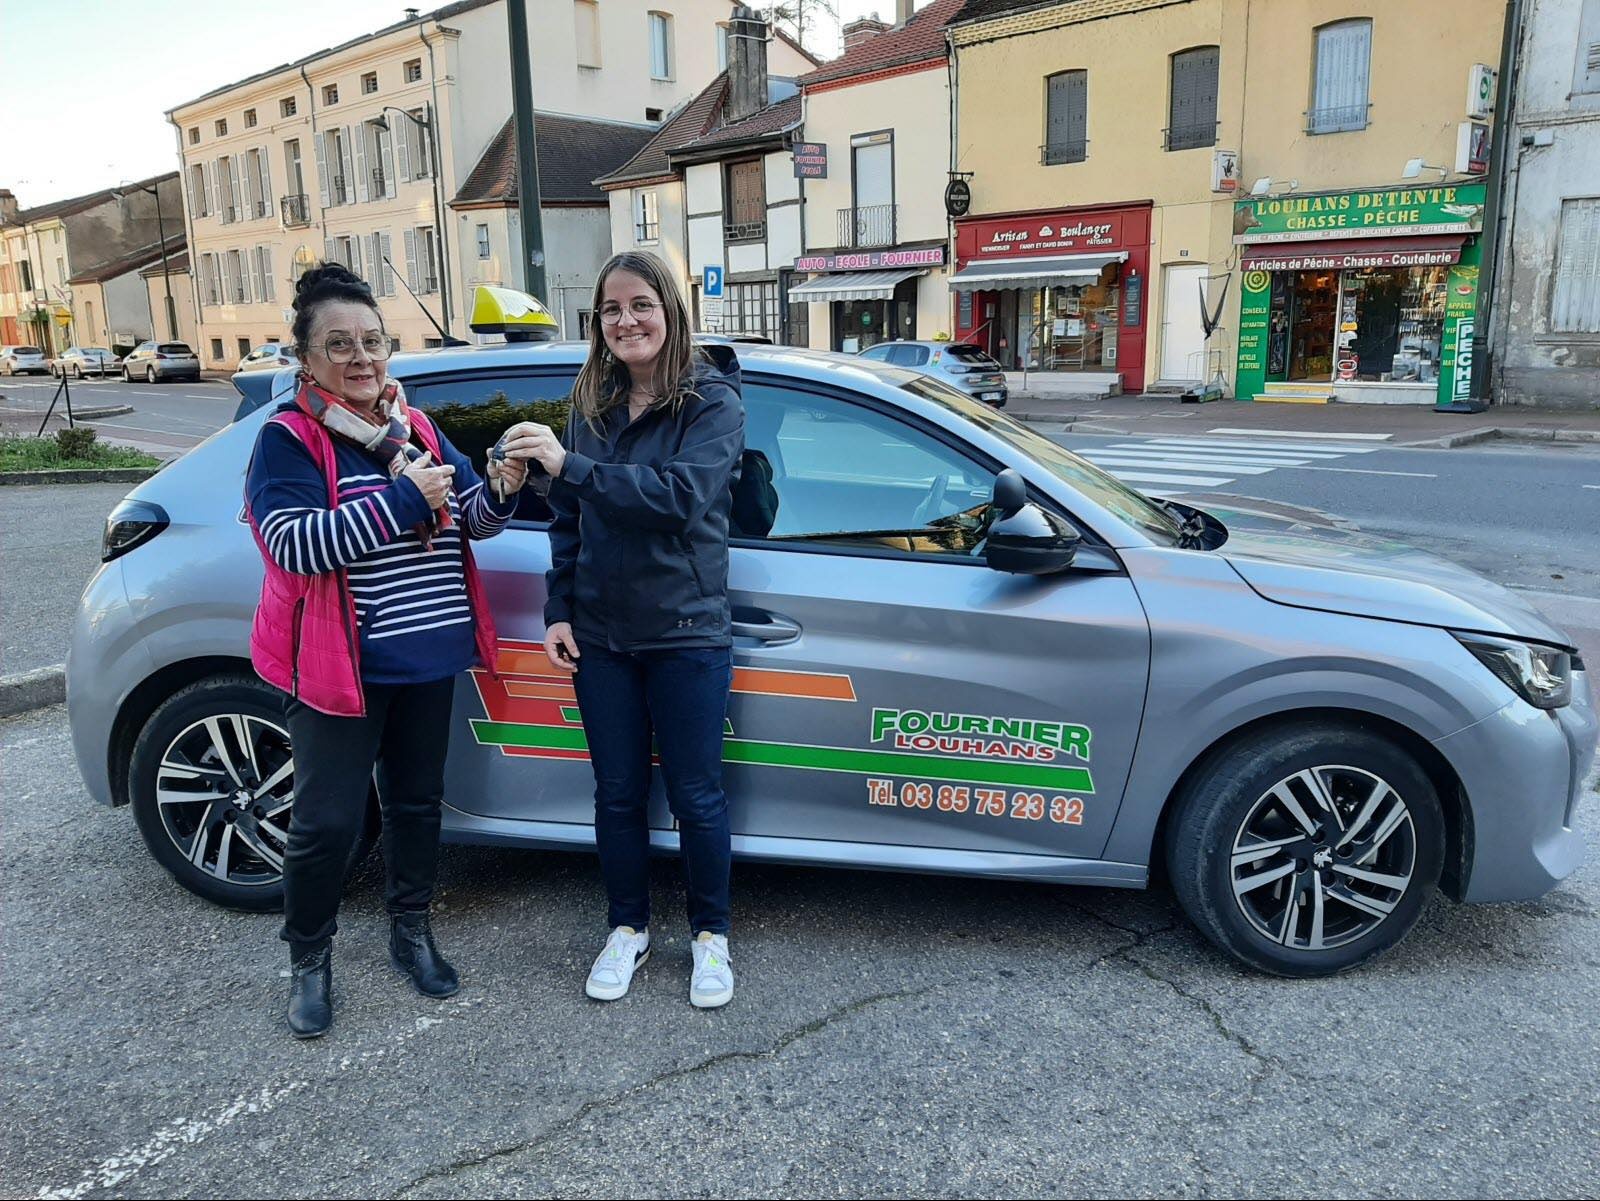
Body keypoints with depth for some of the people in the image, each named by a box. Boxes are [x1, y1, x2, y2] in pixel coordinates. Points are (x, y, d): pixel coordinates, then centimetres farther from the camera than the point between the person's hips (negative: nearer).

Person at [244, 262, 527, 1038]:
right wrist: (402, 500, -26)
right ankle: (309, 960, 23)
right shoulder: (287, 439, -10)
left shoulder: (415, 429, 8)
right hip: (340, 665, -5)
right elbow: (293, 543, -23)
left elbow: (471, 519, 8)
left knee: (417, 801, 17)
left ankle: (410, 932, 35)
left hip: (426, 656, 6)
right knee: (328, 821, 0)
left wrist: (500, 493, -15)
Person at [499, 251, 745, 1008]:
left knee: (695, 797, 8)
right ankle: (628, 929, 34)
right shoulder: (591, 407, 6)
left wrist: (569, 465, -28)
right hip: (600, 636, 4)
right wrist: (559, 611, 5)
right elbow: (568, 520, 11)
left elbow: (681, 496, -25)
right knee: (617, 795, 14)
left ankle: (710, 934, 29)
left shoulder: (712, 402, -9)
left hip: (685, 635, -4)